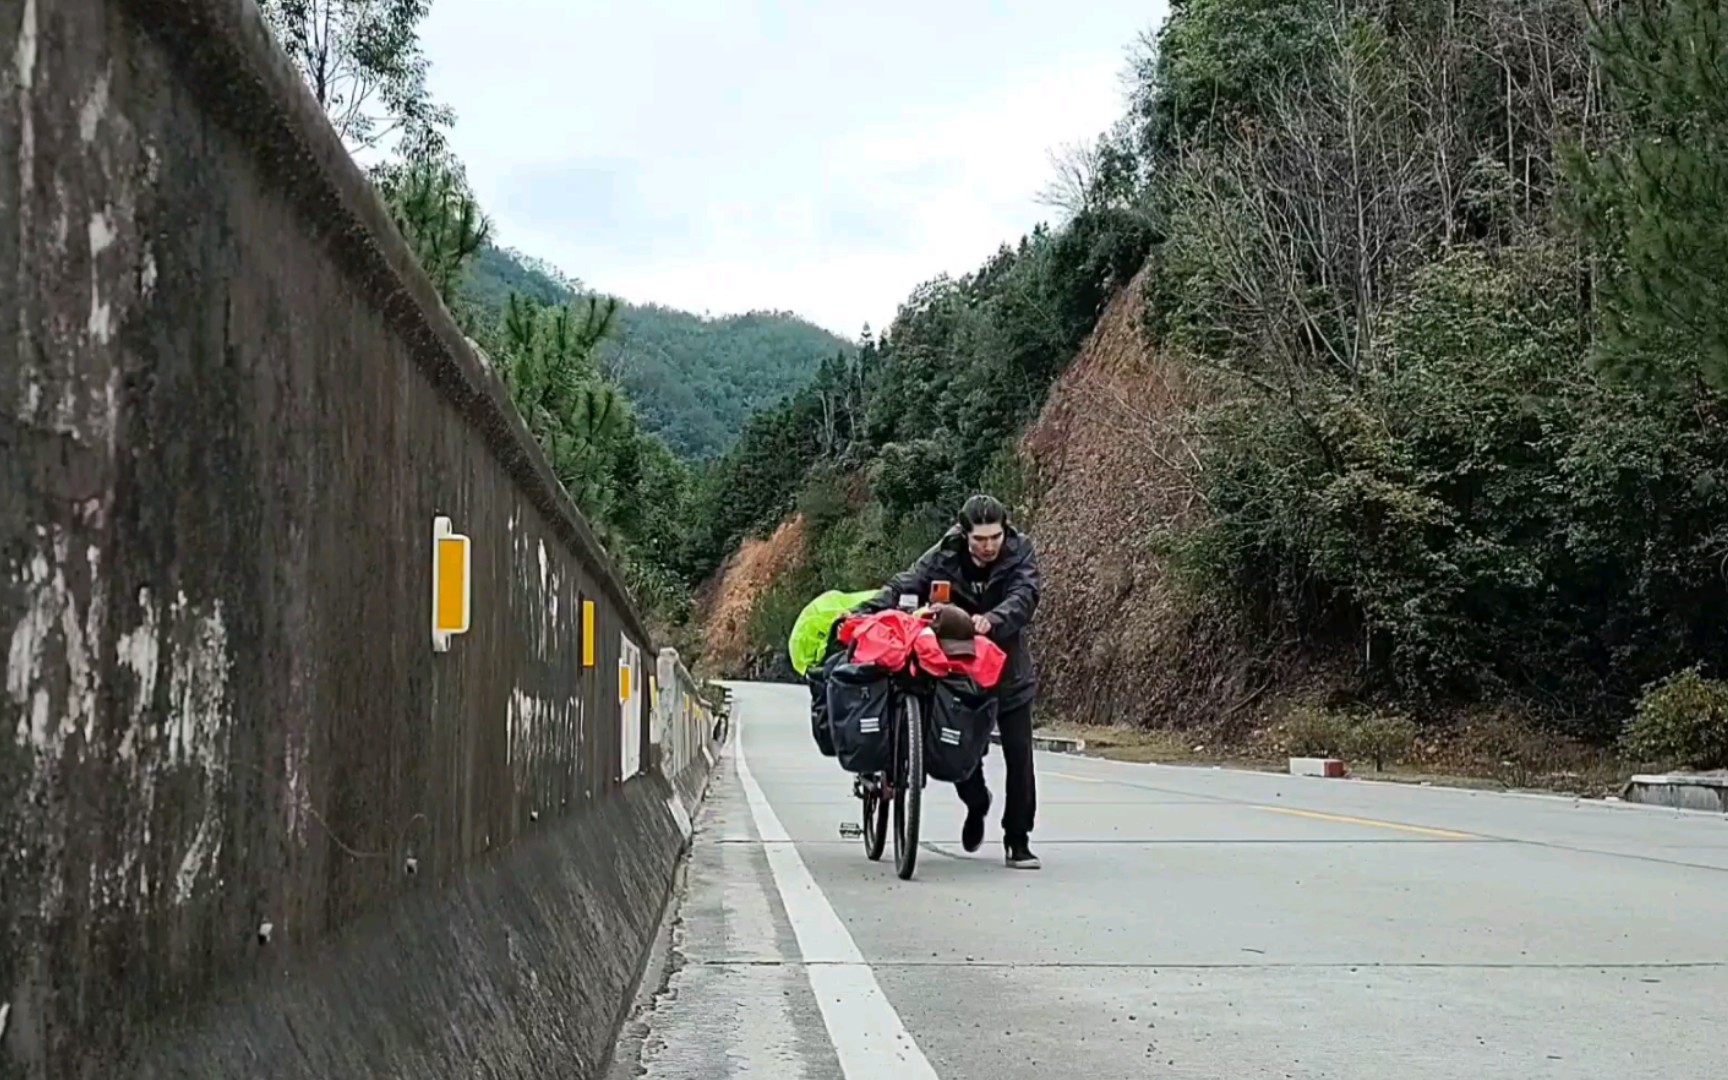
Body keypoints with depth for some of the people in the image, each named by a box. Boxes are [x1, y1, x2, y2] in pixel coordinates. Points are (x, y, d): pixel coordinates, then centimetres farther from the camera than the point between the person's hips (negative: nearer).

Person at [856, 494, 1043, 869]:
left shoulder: (1020, 552, -13)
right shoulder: (942, 558, -12)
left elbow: (1023, 598, -27)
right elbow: (902, 588, -19)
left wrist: (992, 621, -47)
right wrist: (862, 613, -36)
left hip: (1010, 673, 0)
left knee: (1019, 756, -3)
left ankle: (1018, 842, 8)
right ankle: (976, 806, 37)